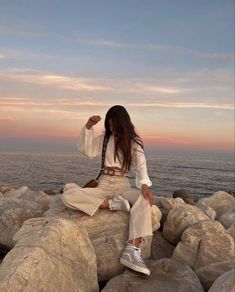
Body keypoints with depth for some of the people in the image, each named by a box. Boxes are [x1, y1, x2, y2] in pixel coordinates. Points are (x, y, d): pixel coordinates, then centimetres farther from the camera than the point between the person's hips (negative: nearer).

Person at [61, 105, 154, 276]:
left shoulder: (134, 142, 3)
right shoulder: (105, 137, 11)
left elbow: (141, 165, -10)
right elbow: (86, 150, 10)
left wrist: (144, 184, -32)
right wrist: (88, 127, -4)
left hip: (122, 186, -2)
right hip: (103, 186, 2)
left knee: (145, 198, -37)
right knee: (68, 196, -25)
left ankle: (132, 250, -46)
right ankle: (112, 204, -27)